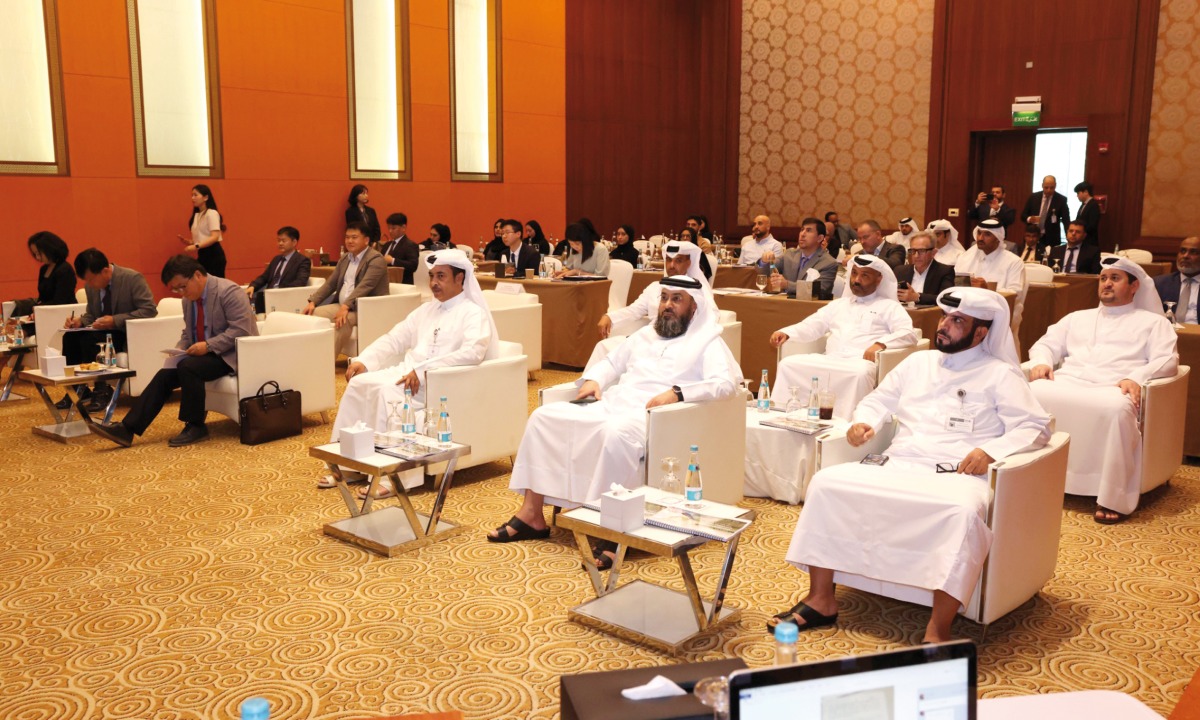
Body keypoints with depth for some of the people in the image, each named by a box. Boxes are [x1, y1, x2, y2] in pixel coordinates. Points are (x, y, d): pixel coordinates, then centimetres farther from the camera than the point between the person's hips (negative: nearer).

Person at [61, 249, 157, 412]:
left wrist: (115, 320, -28)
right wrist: (80, 321, -8)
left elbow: (150, 310, -21)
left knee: (90, 340, -28)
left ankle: (102, 391, -13)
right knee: (70, 337, -15)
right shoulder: (90, 286, 3)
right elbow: (91, 314, 17)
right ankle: (78, 390, -3)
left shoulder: (133, 278, -17)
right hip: (104, 331, 7)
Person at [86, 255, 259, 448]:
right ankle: (126, 429, -10)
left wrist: (208, 345, -28)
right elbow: (188, 333, 22)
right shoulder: (189, 299, 10)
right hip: (203, 353, 8)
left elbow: (241, 330, -23)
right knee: (165, 375, -10)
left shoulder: (228, 292, -16)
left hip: (230, 354, -8)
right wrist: (180, 349, 0)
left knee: (188, 367, -30)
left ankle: (195, 426, -15)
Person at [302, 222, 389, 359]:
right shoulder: (344, 258, 16)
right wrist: (312, 301, 1)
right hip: (342, 306, 8)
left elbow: (365, 286, -24)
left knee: (343, 320, -35)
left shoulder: (376, 259, -10)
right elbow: (330, 283, 17)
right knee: (312, 314, -10)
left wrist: (346, 306, -36)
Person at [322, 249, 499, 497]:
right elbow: (394, 338, 19)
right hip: (409, 372, 7)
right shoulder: (426, 310, 21)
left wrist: (423, 370, -27)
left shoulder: (474, 313, -3)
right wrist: (362, 360, 2)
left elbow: (472, 353, -21)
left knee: (386, 391, -30)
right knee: (358, 383, -13)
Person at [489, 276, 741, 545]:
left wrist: (676, 393, -23)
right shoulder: (645, 335, 27)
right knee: (544, 416, -8)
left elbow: (726, 382, -11)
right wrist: (592, 380, 11)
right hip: (610, 404, 7)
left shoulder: (707, 341, 6)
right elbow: (611, 362, 34)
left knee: (616, 433, -41)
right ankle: (531, 515, -7)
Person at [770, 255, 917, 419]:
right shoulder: (839, 304, 29)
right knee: (789, 364, -18)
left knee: (860, 373, -39)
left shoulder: (889, 306, 15)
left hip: (861, 362, -4)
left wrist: (880, 344, -19)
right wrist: (786, 333, 0)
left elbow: (909, 334, 0)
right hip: (829, 360, 4)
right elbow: (811, 326, 19)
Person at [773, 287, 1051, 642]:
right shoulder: (918, 362, 24)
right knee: (826, 482, -16)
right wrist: (863, 423, 4)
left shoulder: (1000, 375, 8)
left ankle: (938, 630, -33)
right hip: (896, 466, 5)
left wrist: (990, 451, -18)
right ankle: (821, 600, -10)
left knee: (964, 511, -40)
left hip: (956, 476, -4)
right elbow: (878, 401, 28)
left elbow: (1036, 426, 0)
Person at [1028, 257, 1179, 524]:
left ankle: (1113, 498, -33)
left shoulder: (1153, 322, 22)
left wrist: (1136, 377, -15)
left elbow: (1167, 360, 6)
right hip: (1066, 382, 3)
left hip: (1112, 389, -3)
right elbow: (1046, 344, 27)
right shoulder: (1077, 318, 34)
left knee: (1118, 409, -41)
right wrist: (1041, 362, 1)